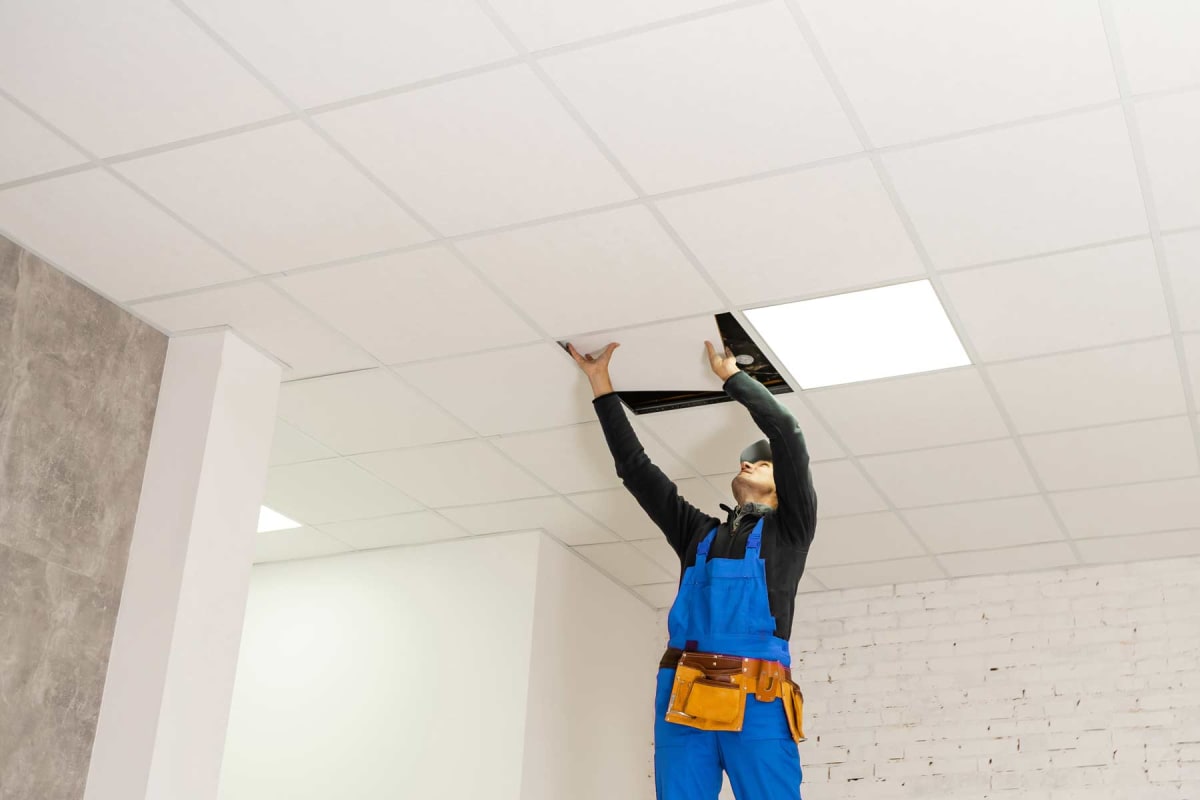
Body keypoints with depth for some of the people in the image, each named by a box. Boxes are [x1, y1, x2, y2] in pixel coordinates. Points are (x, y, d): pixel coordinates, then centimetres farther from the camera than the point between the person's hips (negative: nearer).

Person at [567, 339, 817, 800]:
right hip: (683, 697, 4)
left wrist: (730, 374, 19)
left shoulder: (789, 530, 18)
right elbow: (634, 466, 28)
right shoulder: (699, 533, 27)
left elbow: (784, 431, 9)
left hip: (758, 699, -3)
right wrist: (601, 384, 29)